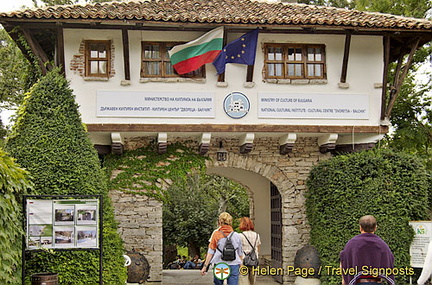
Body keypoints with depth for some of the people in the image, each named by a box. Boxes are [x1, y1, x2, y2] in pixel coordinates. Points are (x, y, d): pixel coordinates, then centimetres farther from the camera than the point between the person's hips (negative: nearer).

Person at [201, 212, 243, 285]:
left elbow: (210, 252, -2)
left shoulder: (216, 234, 0)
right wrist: (240, 266, 22)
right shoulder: (237, 236, 4)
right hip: (234, 265, 1)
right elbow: (240, 254, 11)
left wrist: (205, 266, 2)